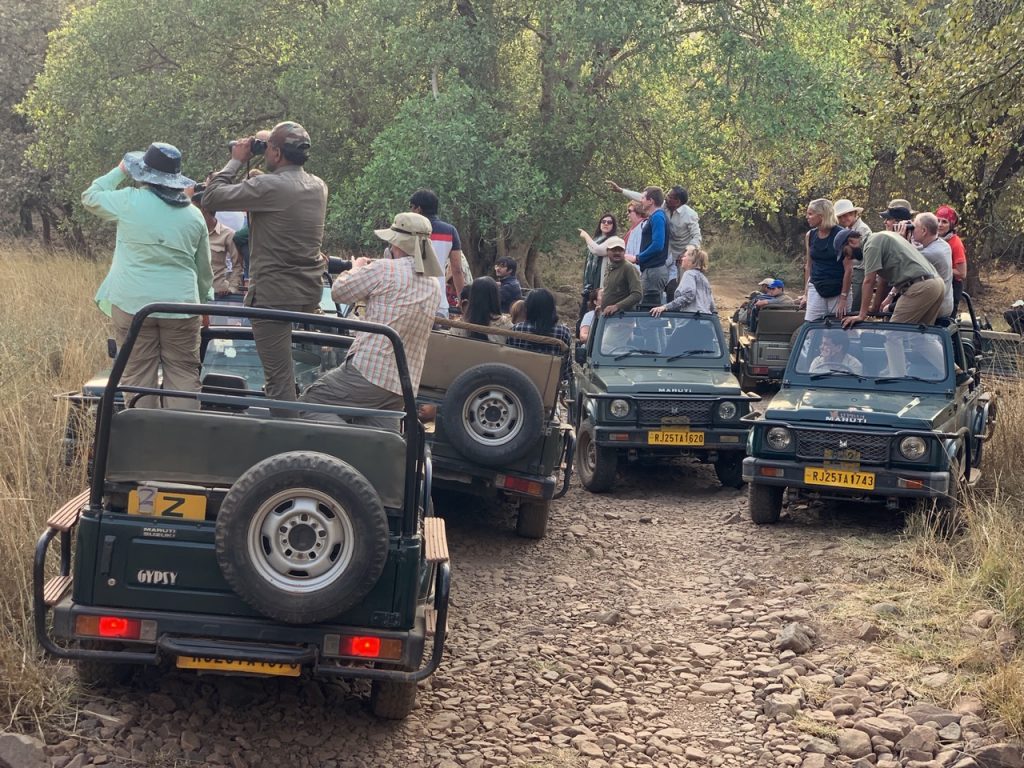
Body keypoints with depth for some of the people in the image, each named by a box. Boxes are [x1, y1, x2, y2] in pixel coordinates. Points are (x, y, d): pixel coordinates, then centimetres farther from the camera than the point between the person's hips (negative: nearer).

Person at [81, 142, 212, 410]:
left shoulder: (129, 201, -6)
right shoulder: (194, 215, 5)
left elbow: (90, 198, 14)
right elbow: (203, 269, 13)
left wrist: (119, 171, 23)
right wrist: (202, 301, 26)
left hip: (133, 303, -2)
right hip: (181, 305, 2)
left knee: (138, 377, 2)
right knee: (184, 377, 4)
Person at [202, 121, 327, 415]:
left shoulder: (269, 186, -16)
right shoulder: (318, 187, 7)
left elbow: (211, 197, -10)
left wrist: (237, 160, 2)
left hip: (275, 293, -7)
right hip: (311, 292, 7)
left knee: (279, 376, -5)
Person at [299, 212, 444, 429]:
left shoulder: (384, 270, -11)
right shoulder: (434, 286, 12)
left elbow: (340, 292, 0)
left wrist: (357, 268, 20)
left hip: (368, 373, -7)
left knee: (309, 403, 2)